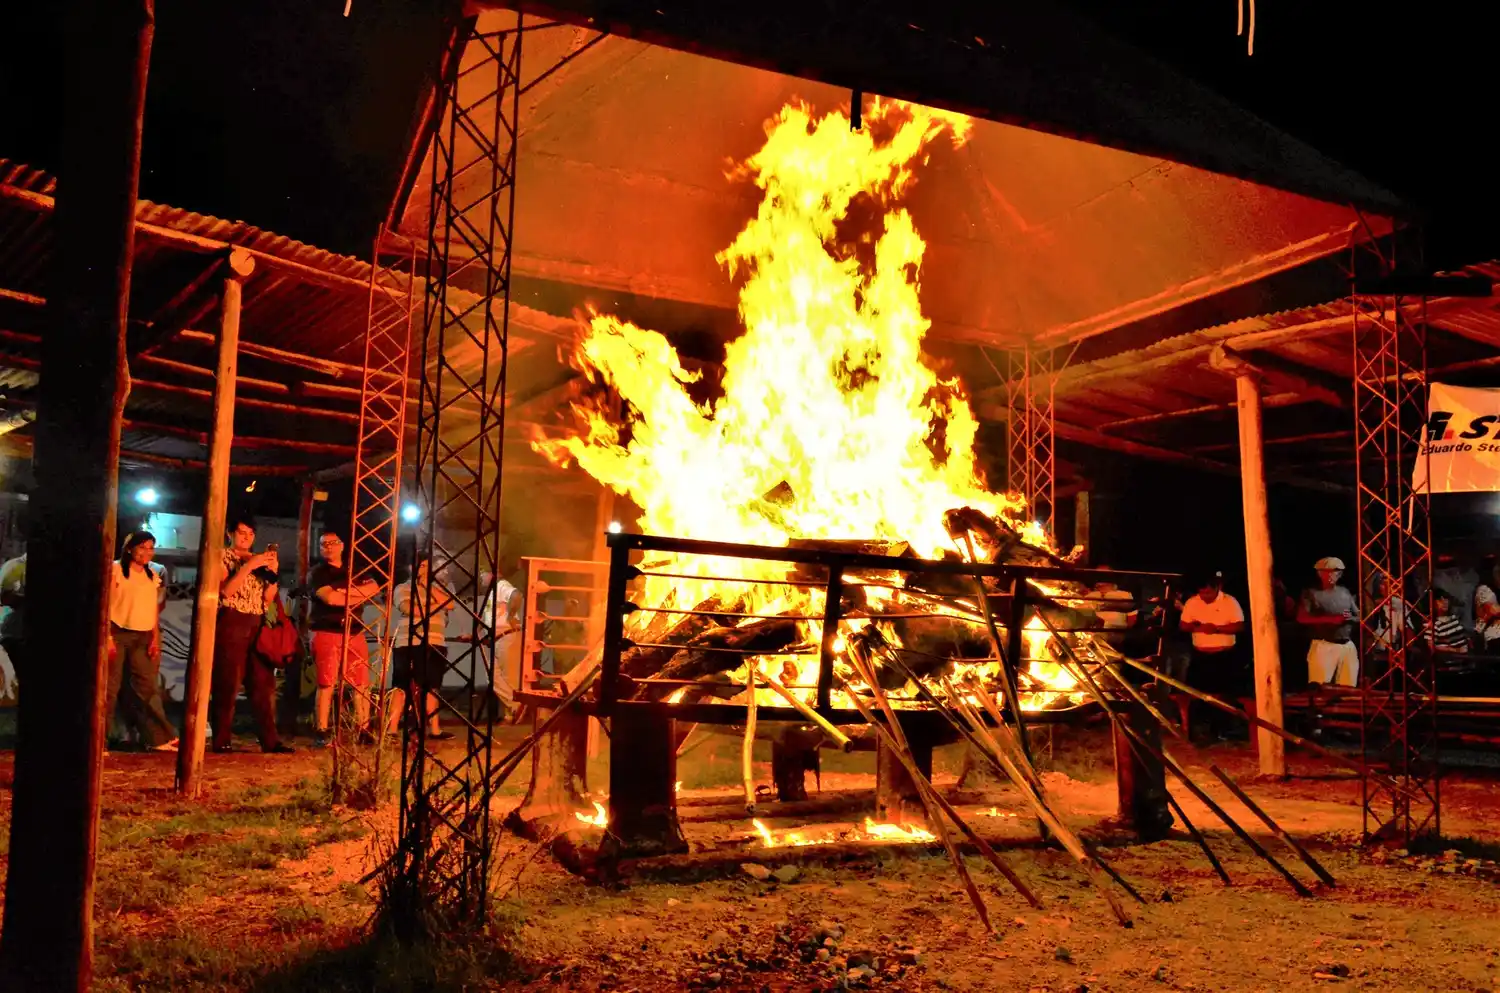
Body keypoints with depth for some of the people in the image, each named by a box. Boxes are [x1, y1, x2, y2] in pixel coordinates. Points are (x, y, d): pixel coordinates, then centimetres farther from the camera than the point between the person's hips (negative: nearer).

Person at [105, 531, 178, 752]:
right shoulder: (116, 570, -3)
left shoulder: (153, 576, 13)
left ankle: (158, 738, 1)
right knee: (109, 687, -3)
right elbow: (106, 604, -7)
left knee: (147, 687, 2)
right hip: (118, 634, -4)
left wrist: (155, 638, 3)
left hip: (143, 637, 5)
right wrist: (107, 637, -13)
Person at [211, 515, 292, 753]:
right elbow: (226, 590, -13)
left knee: (263, 684, 3)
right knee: (227, 684, -4)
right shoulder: (222, 557, 3)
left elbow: (268, 599, 11)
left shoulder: (260, 559, 18)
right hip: (231, 624, -5)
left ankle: (270, 740, 4)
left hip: (257, 626, 5)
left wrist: (273, 573, -3)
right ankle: (222, 741, 3)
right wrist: (249, 565, -17)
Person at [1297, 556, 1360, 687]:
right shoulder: (1311, 593, 1)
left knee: (1348, 687, 3)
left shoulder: (1345, 592, 17)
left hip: (1348, 646, 5)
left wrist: (1350, 618, -6)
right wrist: (1331, 619, -17)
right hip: (1324, 646, -5)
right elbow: (1301, 618, -9)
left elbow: (1358, 616, 19)